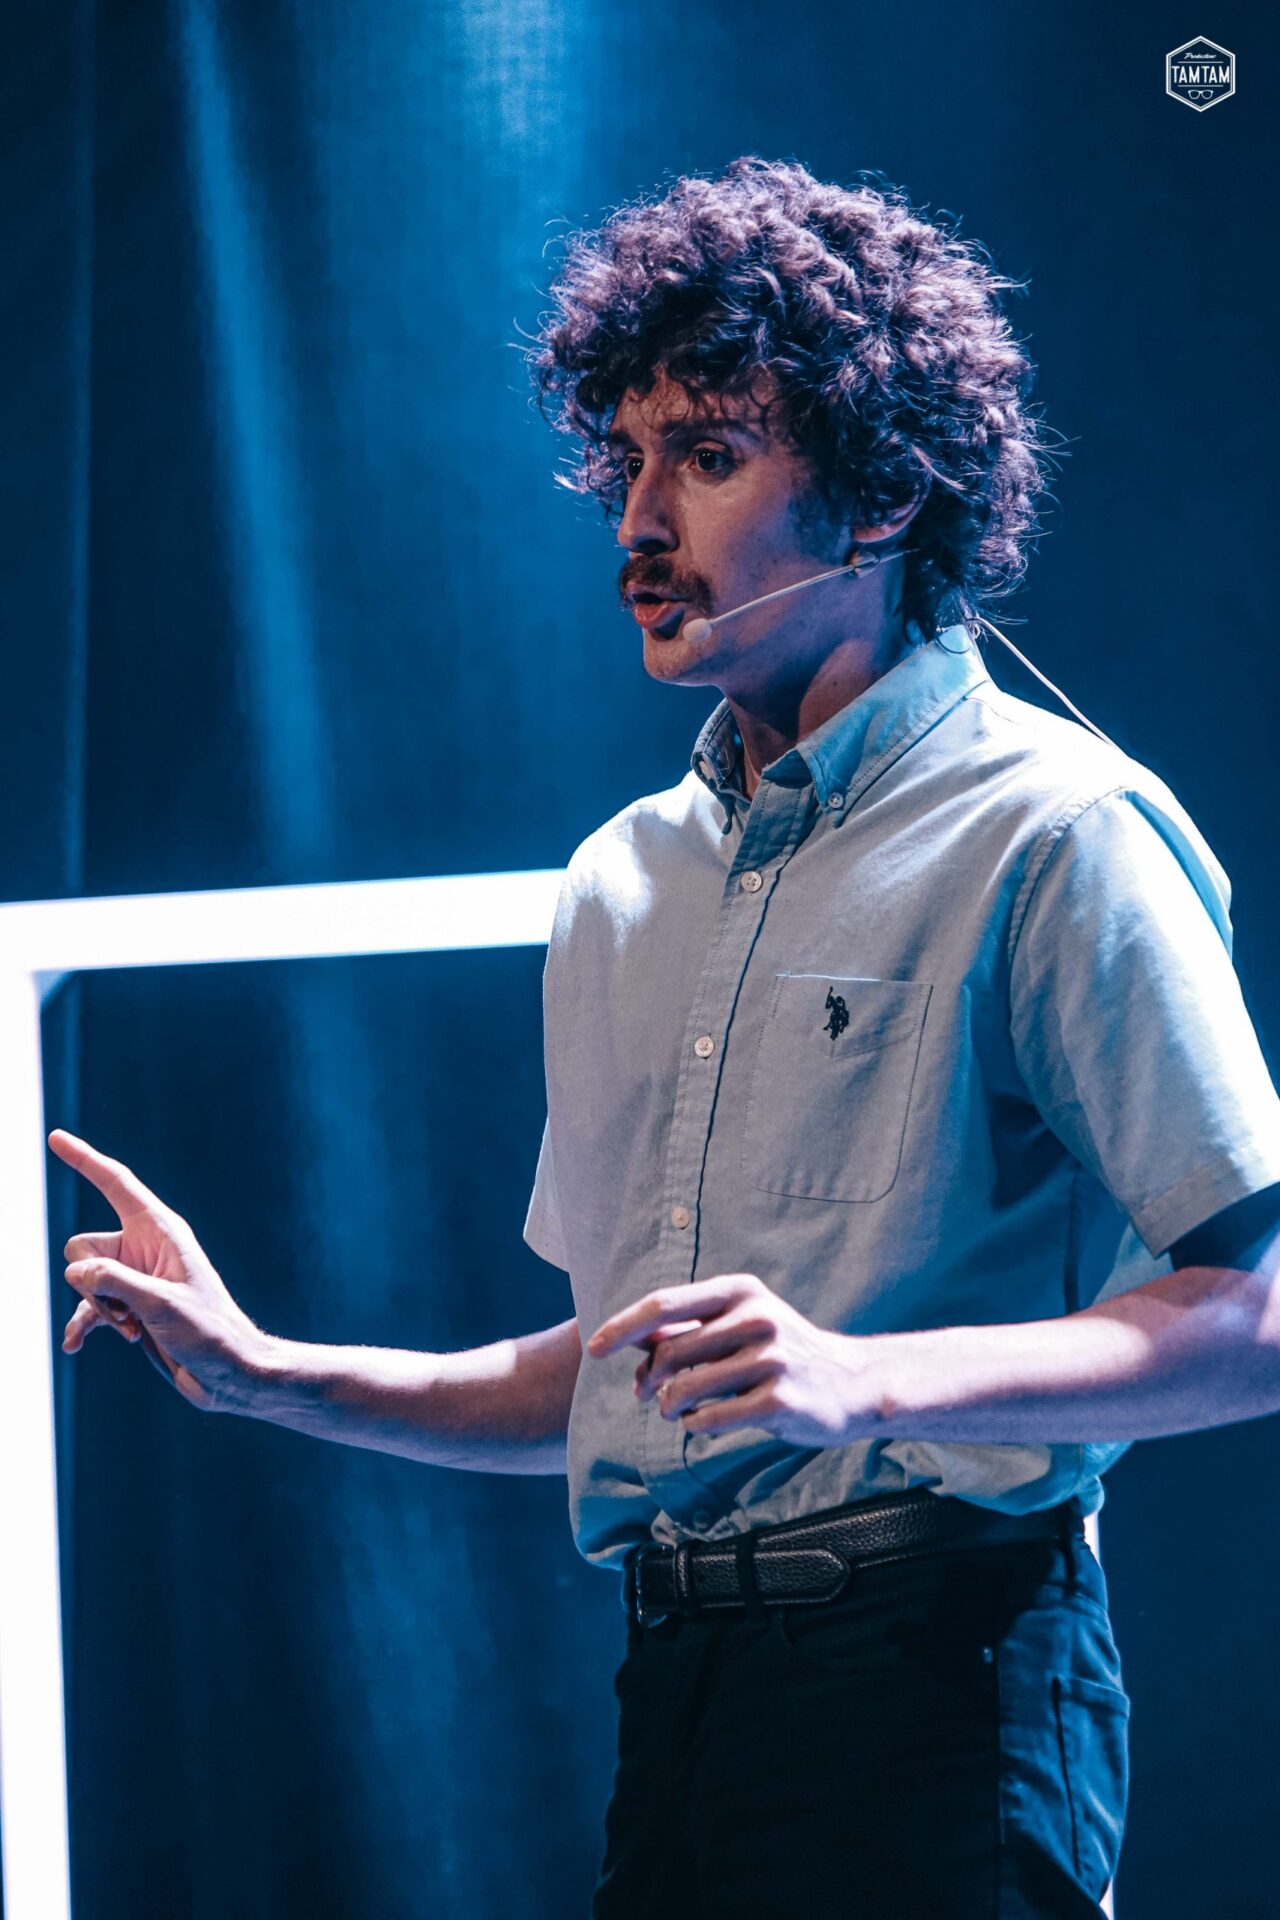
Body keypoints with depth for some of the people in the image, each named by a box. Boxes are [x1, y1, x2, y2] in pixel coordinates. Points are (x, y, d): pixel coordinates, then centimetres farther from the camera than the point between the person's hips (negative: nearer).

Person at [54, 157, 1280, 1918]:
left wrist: (869, 1377, -25)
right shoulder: (623, 884, 16)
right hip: (676, 1689, 6)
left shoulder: (1051, 834, -7)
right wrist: (270, 1373, 12)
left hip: (937, 1700, -6)